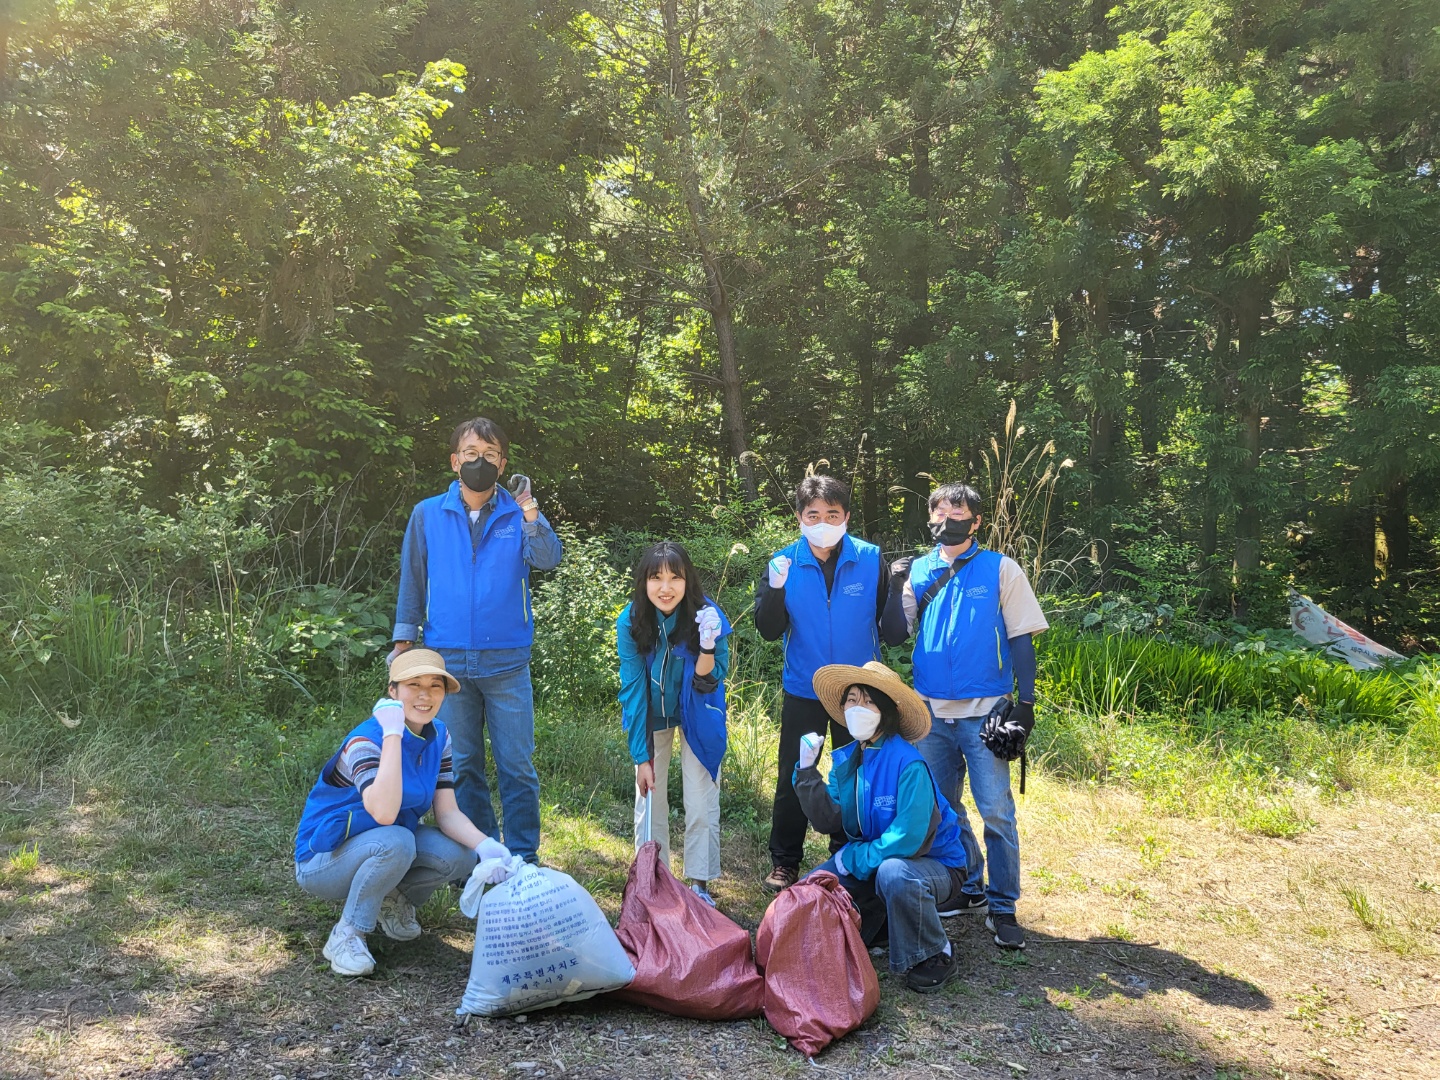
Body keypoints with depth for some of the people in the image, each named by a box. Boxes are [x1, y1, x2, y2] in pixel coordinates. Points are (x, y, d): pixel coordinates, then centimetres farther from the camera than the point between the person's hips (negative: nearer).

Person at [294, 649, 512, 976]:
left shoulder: (438, 736, -5)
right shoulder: (365, 741, -27)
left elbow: (447, 813, -8)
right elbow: (384, 813, -44)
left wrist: (486, 846, -27)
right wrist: (392, 734, -39)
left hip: (386, 848, 6)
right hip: (322, 861, -6)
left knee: (463, 856, -17)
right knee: (396, 842, -36)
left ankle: (393, 900, 10)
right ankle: (346, 936, -15)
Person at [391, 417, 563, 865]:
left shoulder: (518, 512, 2)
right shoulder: (427, 514, 6)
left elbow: (548, 559, -14)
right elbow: (412, 581, 12)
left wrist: (533, 520, -32)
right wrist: (403, 640, 8)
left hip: (507, 662, -1)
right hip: (448, 660, 2)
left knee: (517, 765, 1)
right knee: (463, 765, 10)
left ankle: (523, 858, 13)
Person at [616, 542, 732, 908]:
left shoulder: (708, 615, -26)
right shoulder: (631, 621, -23)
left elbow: (706, 684, -24)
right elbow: (633, 688, -18)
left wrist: (707, 647, -43)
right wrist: (641, 755, -18)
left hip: (696, 716, -1)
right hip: (651, 716, 1)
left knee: (701, 804, 0)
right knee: (649, 799, 5)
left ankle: (700, 885, 16)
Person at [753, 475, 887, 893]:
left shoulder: (871, 559, -8)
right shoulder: (784, 563, -5)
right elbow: (769, 631, -8)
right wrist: (775, 590, -24)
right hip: (802, 690, 0)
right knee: (793, 778, 7)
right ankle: (785, 861, 23)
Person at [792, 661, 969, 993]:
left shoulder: (908, 763, -25)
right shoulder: (845, 759, -3)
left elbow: (909, 838, -30)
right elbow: (829, 820, -10)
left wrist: (854, 858, -19)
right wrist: (807, 772, -20)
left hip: (934, 864, -7)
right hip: (869, 862, 7)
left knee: (893, 873, -38)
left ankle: (935, 957, -11)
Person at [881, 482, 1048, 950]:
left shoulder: (1000, 569, -1)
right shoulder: (919, 570, 7)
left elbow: (1022, 640, -1)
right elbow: (894, 636, 4)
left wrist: (1025, 704, -7)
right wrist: (896, 588, -9)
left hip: (985, 712, -4)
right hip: (932, 712, 4)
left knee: (996, 811, -4)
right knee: (941, 808, 13)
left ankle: (1002, 906, 8)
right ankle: (967, 888, 29)